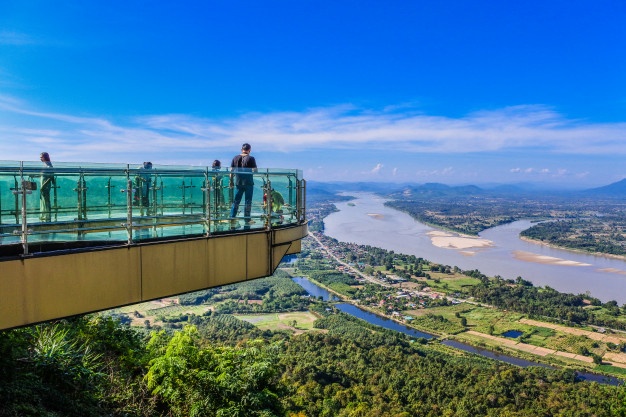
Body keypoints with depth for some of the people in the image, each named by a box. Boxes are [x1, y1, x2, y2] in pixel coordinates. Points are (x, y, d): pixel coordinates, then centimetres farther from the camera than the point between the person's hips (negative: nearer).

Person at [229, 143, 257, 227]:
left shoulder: (235, 158, 4)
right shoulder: (251, 158, -8)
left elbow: (232, 170, 6)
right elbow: (255, 170, -11)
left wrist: (231, 181, 13)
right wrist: (254, 170, 11)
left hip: (238, 182, 4)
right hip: (248, 182, -4)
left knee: (236, 200, 11)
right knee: (248, 201, 3)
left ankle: (232, 218, 10)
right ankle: (247, 219, 7)